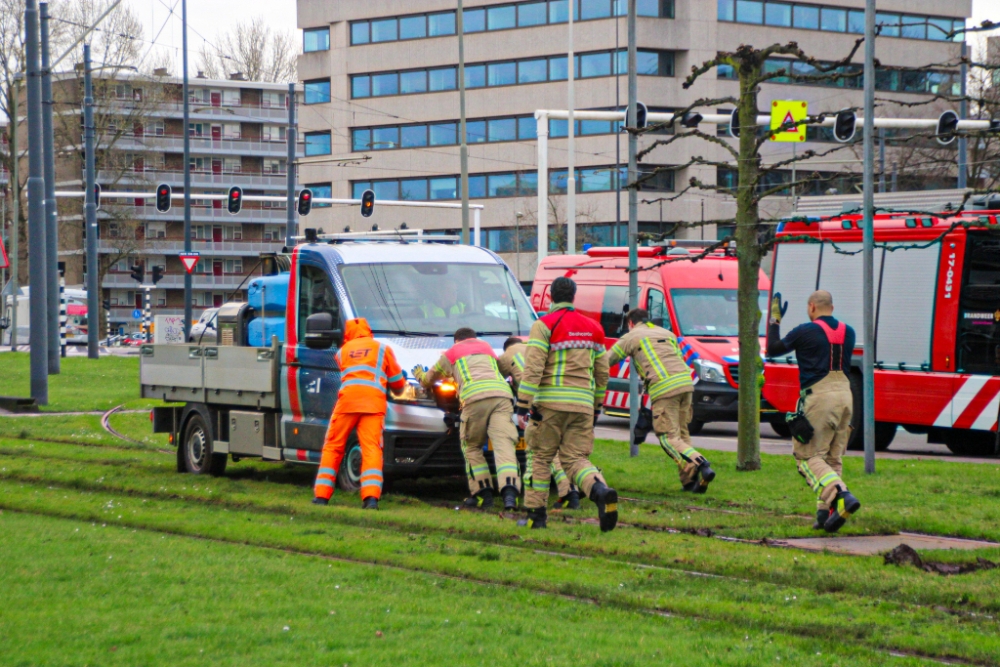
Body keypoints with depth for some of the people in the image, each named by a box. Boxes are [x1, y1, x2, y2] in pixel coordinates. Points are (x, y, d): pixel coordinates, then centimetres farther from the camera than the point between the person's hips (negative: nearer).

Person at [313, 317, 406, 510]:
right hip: (374, 401, -1)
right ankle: (371, 497, -22)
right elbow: (398, 383, 23)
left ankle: (322, 495, 7)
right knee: (371, 449, -6)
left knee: (333, 447, 9)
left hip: (347, 397, 1)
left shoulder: (342, 351, 24)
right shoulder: (383, 349, 21)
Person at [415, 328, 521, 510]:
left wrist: (420, 376, 64)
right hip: (502, 394, 2)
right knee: (504, 446, -9)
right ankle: (510, 491, -29)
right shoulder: (487, 347, 36)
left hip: (475, 398, -2)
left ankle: (483, 494, 5)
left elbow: (429, 379, 40)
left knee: (472, 447, 14)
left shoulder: (451, 353, 27)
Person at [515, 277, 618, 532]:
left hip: (550, 404, -4)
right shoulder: (593, 329, 15)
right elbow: (602, 373, 20)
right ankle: (601, 491, -25)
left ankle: (536, 514, 10)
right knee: (575, 459, 4)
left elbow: (532, 369, -11)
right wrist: (596, 407, 30)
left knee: (540, 457, 9)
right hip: (582, 403, 4)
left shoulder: (545, 325, -2)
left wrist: (523, 406, -12)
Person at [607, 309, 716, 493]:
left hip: (663, 388, -6)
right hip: (685, 382, 6)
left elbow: (607, 360, 16)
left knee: (669, 437, -5)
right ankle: (689, 481, 6)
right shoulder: (667, 333, 28)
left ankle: (701, 466, -26)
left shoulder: (631, 337, 12)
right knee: (681, 433, 14)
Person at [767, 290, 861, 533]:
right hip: (845, 395, 6)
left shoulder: (806, 331, -5)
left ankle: (841, 496, -26)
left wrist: (775, 319, 18)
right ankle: (825, 513, 6)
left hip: (819, 396, -6)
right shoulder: (847, 332, 12)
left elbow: (773, 349, 5)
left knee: (809, 455, -4)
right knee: (833, 457, 12)